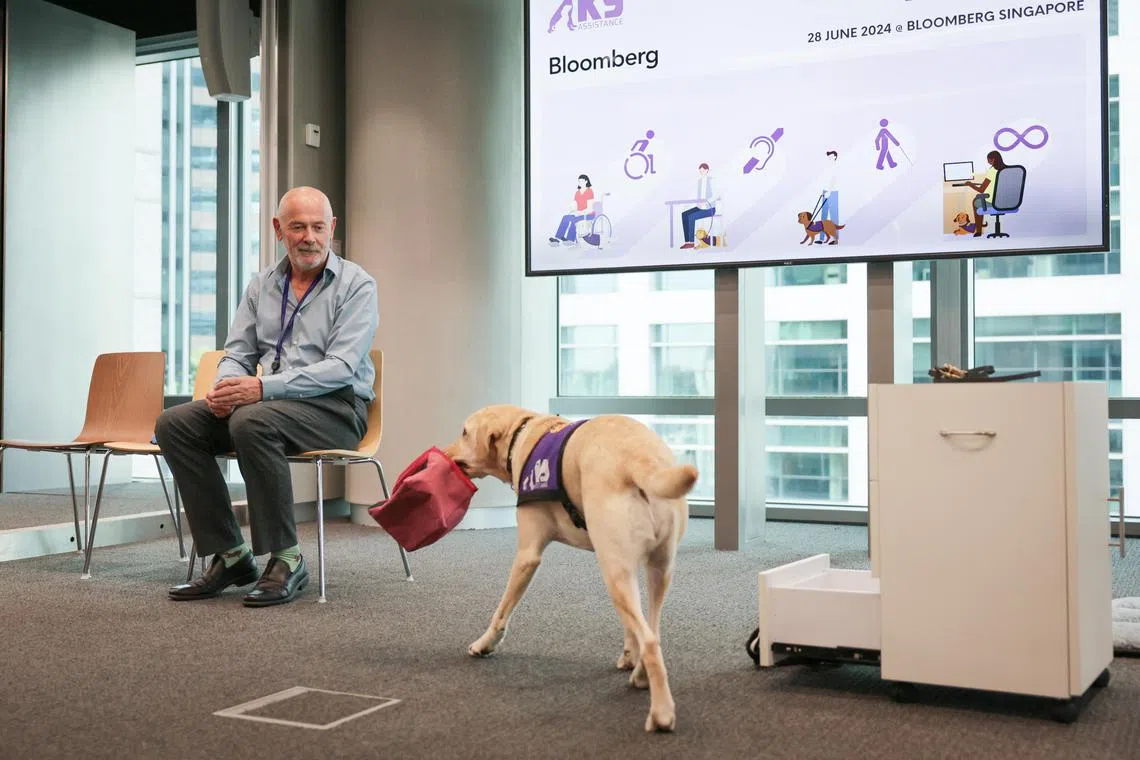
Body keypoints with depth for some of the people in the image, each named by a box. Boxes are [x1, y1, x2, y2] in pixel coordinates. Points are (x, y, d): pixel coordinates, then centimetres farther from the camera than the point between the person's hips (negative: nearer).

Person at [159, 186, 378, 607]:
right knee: (174, 423, -13)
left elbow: (340, 367, -17)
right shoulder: (262, 284, 13)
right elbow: (238, 352, 13)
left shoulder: (356, 285, -5)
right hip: (271, 401, 6)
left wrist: (263, 387, -26)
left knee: (253, 422, -35)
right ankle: (230, 556, -9)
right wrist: (225, 388, -12)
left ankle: (286, 559, -22)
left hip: (335, 407, -6)